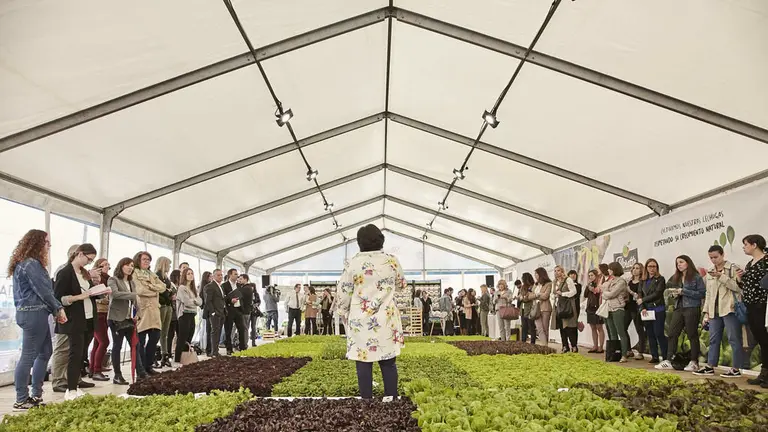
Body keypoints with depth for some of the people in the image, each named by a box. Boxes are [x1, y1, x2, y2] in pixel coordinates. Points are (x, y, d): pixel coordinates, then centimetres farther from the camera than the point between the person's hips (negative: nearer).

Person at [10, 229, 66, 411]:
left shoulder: (26, 263, 18)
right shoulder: (31, 264, -15)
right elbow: (43, 290, -15)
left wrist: (54, 310, 11)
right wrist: (59, 309, -3)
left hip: (32, 312, 11)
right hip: (34, 313, -11)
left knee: (45, 353, 15)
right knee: (28, 356, -5)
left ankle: (36, 396, 20)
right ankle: (21, 401, 1)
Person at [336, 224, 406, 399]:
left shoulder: (353, 263, -6)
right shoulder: (392, 261, -1)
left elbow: (343, 293, -1)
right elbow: (401, 286, 15)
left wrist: (344, 315, 13)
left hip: (360, 322, -1)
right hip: (386, 321, 2)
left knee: (364, 363, 6)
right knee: (388, 363, 11)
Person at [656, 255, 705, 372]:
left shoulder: (696, 277, -4)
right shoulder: (676, 278, 16)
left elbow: (702, 293, -12)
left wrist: (684, 291, -16)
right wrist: (674, 294, 1)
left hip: (692, 309, -6)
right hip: (678, 308, 7)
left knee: (692, 335, 0)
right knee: (672, 334, 1)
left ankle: (694, 362, 10)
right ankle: (668, 361, 2)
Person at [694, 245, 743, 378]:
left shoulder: (733, 269, -1)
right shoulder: (710, 273, 16)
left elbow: (737, 287, -14)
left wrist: (721, 276, -19)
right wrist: (706, 312, 14)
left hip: (730, 309, -6)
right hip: (714, 311, 6)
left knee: (734, 339, -3)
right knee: (713, 339, 8)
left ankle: (736, 369, 3)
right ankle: (710, 367, 13)